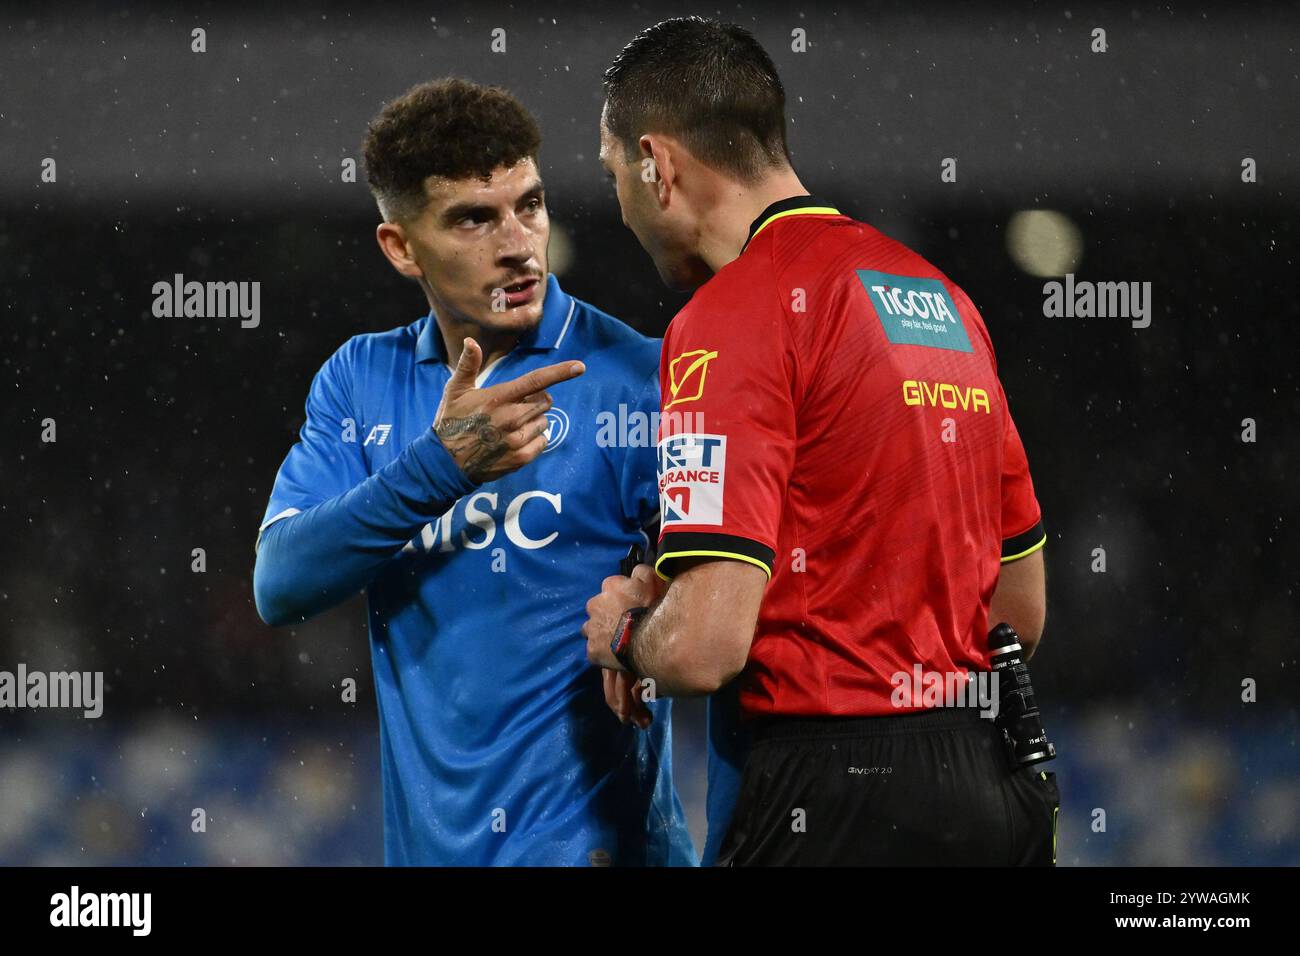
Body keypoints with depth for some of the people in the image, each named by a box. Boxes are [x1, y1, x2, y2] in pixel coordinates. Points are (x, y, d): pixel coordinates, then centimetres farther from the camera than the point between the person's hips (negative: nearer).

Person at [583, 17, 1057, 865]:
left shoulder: (736, 314, -12)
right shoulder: (943, 296, 14)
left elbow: (702, 646, -20)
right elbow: (1022, 611, 20)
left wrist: (625, 634, 2)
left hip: (840, 801, -8)